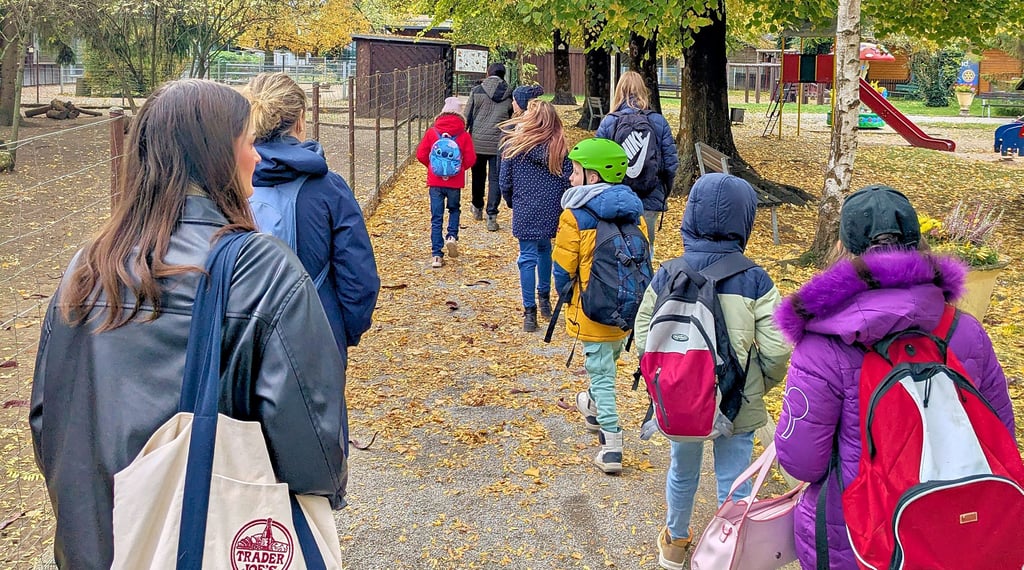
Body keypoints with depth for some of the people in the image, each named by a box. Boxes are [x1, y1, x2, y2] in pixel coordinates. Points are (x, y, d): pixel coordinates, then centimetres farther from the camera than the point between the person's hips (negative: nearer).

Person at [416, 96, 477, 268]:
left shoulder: (431, 132, -2)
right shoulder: (464, 135, -5)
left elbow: (421, 155, -2)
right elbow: (471, 159, -6)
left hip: (435, 181, 0)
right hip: (455, 182, 0)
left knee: (436, 219, 7)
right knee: (454, 209, 26)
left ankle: (436, 255, 4)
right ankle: (452, 236, 2)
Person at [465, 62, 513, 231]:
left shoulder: (477, 91, -2)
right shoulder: (510, 94, 1)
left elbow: (467, 117, 0)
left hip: (478, 141, 0)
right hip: (500, 143, 0)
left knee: (478, 176, 18)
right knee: (495, 179, 3)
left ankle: (477, 208, 35)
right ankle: (491, 216, -4)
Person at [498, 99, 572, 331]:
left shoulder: (513, 145, -5)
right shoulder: (559, 146, -1)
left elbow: (505, 183, -2)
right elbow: (569, 180, 0)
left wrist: (511, 202, 17)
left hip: (525, 213, -3)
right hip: (552, 211, 3)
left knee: (528, 258, 2)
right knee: (545, 250, 23)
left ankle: (530, 312, 2)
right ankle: (544, 298, 35)